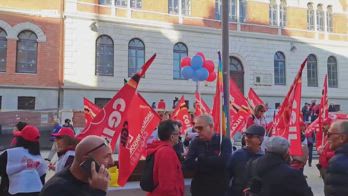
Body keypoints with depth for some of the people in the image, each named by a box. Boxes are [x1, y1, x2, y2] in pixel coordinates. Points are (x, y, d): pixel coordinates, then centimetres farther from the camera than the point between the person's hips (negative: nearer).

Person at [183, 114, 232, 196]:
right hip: (198, 189, 2)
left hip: (219, 189, -2)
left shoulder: (224, 141, -6)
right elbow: (187, 165, -10)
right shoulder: (195, 142, 1)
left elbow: (223, 162, -23)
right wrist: (214, 161, -19)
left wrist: (200, 159, -14)